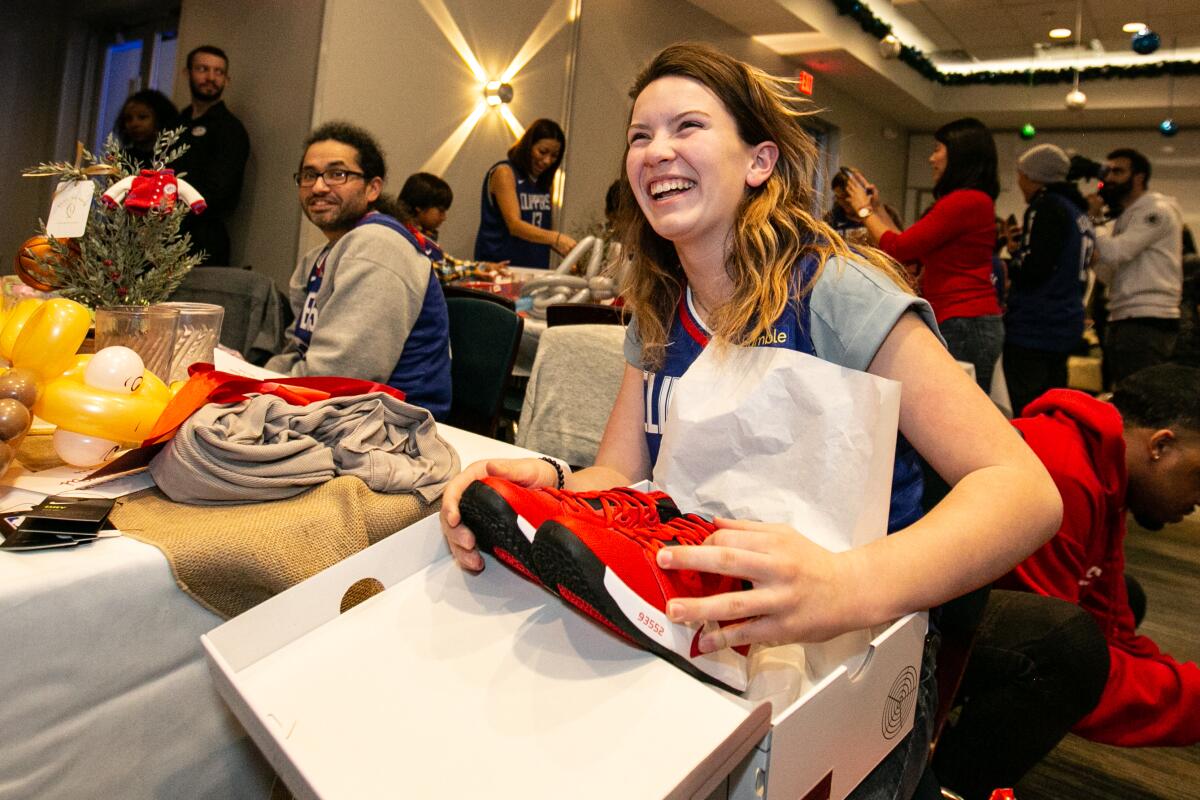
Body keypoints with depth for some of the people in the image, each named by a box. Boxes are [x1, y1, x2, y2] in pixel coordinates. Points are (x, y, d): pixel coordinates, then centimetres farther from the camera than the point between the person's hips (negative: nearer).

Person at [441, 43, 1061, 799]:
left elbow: (1025, 489, -22)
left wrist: (848, 586, -40)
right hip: (698, 649, 4)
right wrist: (549, 484, -24)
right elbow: (620, 476, 0)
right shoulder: (658, 316, 4)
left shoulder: (834, 291, -15)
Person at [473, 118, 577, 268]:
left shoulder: (545, 181, 15)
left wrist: (569, 254, -4)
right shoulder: (504, 173, -4)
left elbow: (547, 231, 15)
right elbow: (515, 226, -16)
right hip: (498, 266, -5)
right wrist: (557, 238, -30)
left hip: (536, 269, 5)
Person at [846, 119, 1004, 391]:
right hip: (968, 321, 10)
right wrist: (878, 208, 23)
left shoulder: (966, 201, -14)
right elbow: (913, 251, 18)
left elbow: (898, 248, -12)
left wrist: (864, 211, 5)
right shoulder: (972, 201, 15)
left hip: (964, 325, -10)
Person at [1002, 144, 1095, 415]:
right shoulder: (1079, 212, 18)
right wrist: (1022, 249, 14)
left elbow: (1032, 269, -19)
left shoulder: (1047, 207, -9)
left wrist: (1013, 257, 1)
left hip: (1033, 329, -9)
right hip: (1066, 327, 9)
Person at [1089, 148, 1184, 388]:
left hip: (1147, 322, -9)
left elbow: (1115, 252, -18)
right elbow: (1107, 276, 14)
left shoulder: (1157, 209, -3)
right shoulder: (1122, 219, 22)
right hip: (1120, 320, 9)